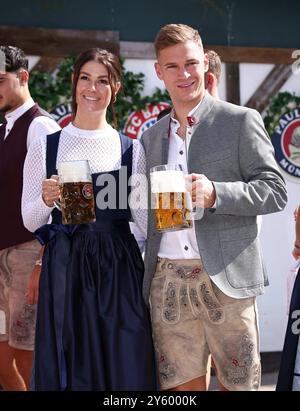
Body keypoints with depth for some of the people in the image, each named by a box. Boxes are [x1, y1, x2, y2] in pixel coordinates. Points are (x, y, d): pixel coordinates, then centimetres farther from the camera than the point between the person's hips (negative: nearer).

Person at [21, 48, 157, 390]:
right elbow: (30, 221, 4)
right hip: (64, 271, 0)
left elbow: (142, 216, 8)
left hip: (118, 271, 1)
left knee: (125, 368, 1)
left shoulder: (130, 149, 6)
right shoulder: (46, 147, 4)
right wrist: (47, 199, -13)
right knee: (67, 370, 5)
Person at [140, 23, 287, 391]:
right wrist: (147, 273, 13)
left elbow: (275, 192, -4)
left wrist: (215, 194, -18)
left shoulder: (241, 121, 1)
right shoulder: (152, 136, 17)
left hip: (225, 278, -4)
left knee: (238, 383, 1)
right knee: (183, 383, 6)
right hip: (167, 281, 4)